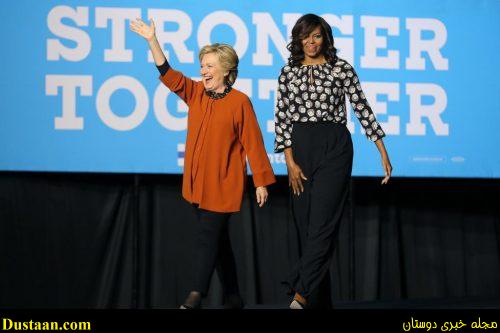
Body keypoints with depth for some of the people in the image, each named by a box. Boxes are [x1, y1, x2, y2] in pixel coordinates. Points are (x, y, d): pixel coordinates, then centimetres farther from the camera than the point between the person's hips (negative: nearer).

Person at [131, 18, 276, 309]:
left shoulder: (240, 102, -9)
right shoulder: (196, 93, 7)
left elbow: (253, 143, -8)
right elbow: (168, 74, 1)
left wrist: (261, 182, -8)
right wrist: (152, 40, -9)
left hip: (224, 184, -6)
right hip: (199, 182, 6)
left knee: (208, 236, -9)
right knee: (218, 238, 11)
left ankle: (196, 297, -8)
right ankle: (233, 297, 20)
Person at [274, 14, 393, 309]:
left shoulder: (342, 68, 0)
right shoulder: (288, 72, 8)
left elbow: (363, 109, 2)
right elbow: (282, 118, 6)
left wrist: (383, 152, -1)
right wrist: (290, 162, -1)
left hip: (335, 146, -3)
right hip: (300, 147, 3)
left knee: (321, 222, -10)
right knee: (304, 221, 6)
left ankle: (301, 294, -14)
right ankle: (316, 279, 18)